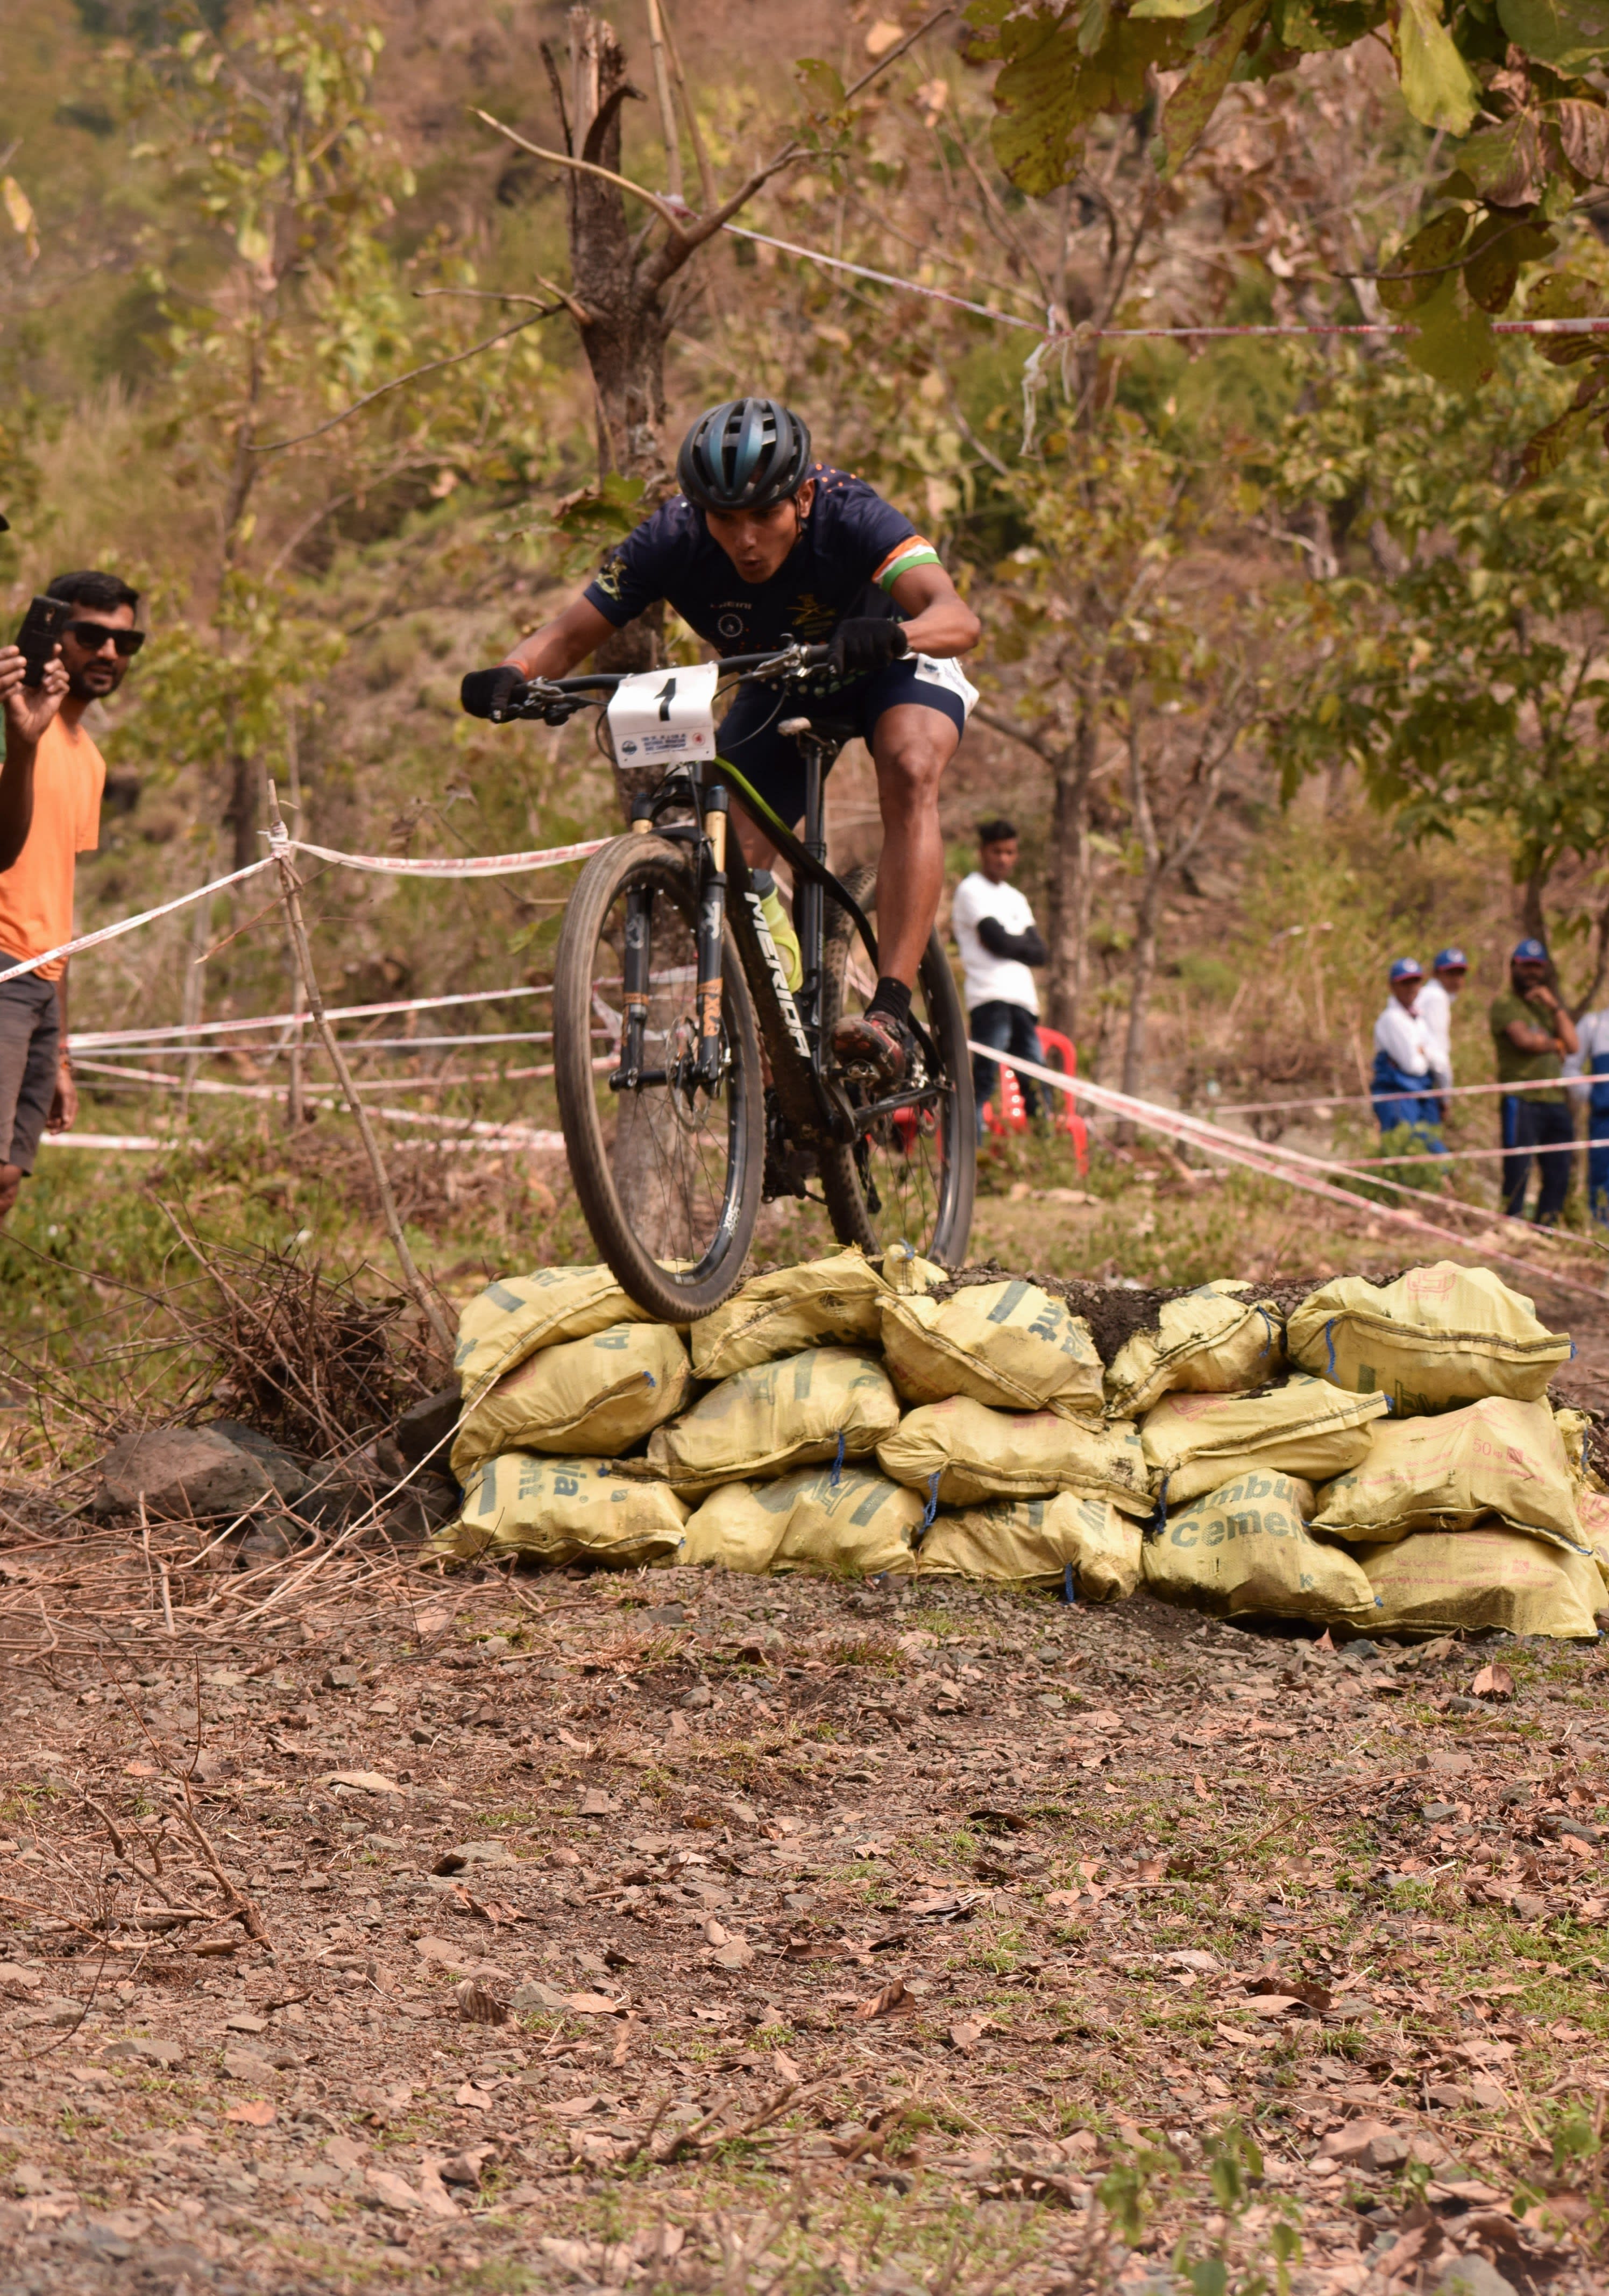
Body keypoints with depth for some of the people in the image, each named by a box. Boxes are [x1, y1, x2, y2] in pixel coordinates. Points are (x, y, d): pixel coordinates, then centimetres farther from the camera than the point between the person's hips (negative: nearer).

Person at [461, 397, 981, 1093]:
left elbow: (958, 617, -48)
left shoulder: (849, 516, -36)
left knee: (908, 773, -33)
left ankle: (892, 1013, -39)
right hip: (778, 687, 3)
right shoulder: (675, 539, -28)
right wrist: (510, 675, -49)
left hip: (889, 664, -3)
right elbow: (572, 632, -27)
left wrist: (894, 634, -71)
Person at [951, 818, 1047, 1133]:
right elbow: (997, 939, -11)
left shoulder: (1015, 898, 25)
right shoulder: (972, 890, 2)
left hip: (1023, 1000, 7)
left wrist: (1005, 942, -2)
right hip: (991, 999, -7)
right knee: (984, 1078, -15)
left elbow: (1038, 952, 13)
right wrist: (1022, 944, 7)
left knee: (1036, 1085, 2)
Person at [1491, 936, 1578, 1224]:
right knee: (1518, 1173, -9)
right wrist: (1555, 1044, 5)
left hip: (1555, 1101, 7)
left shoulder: (1546, 1005, 24)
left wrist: (1555, 1007, 2)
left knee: (1558, 1177, 3)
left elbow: (1573, 1045, 11)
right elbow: (1524, 1039, -13)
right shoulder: (1504, 1004, 3)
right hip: (1522, 1100, -7)